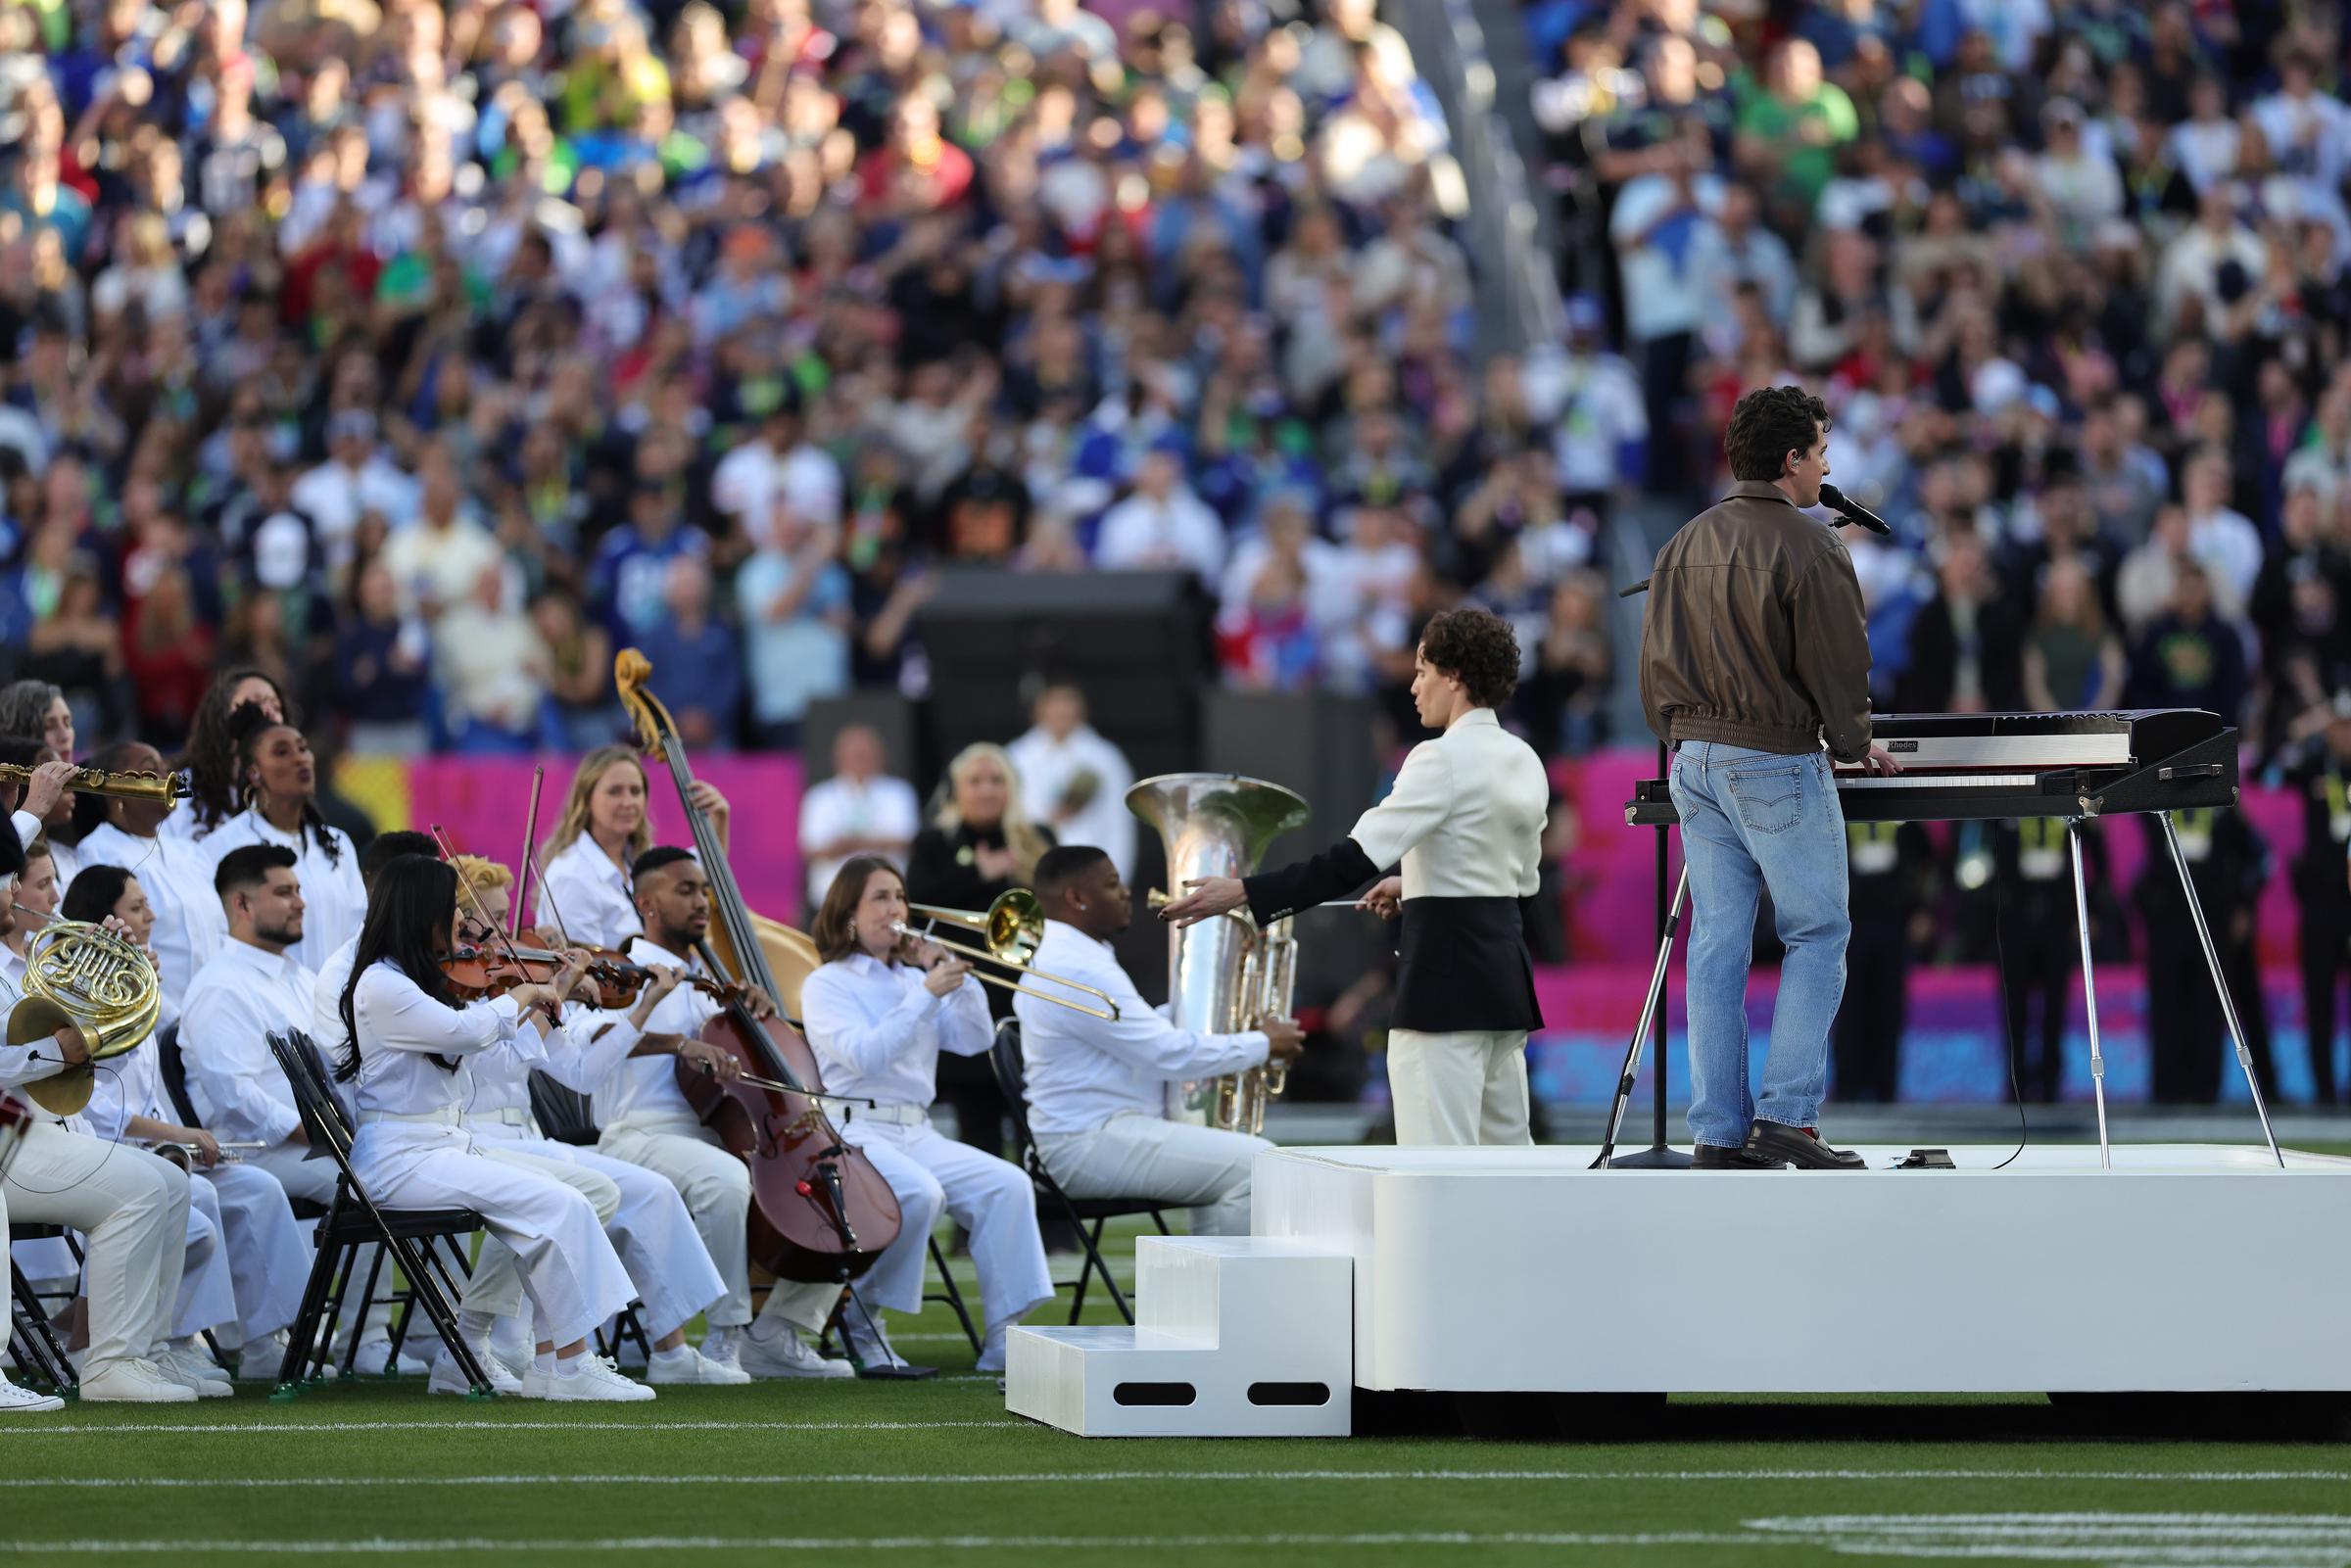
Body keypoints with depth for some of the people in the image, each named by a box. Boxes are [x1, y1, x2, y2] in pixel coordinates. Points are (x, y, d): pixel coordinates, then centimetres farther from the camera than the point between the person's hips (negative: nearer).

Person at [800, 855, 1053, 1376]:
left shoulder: (913, 979, 20)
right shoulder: (827, 985, 1)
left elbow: (977, 1040, 11)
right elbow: (866, 1056, -15)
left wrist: (955, 977, -1)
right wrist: (927, 995, -19)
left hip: (917, 1133, 6)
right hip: (856, 1132, -6)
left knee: (1009, 1184, -17)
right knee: (920, 1192, -35)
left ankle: (1003, 1338, -20)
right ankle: (859, 1322, -15)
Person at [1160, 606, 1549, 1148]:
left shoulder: (1443, 760, -15)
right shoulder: (1523, 761, 12)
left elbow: (1355, 860, -22)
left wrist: (1243, 893, -23)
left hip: (1446, 972, -9)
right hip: (1505, 968, 9)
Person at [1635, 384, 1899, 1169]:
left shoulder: (1684, 545, 11)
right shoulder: (1808, 547, -12)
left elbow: (1655, 662, 15)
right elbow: (1837, 665, -10)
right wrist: (1854, 746, 7)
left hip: (1695, 759, 7)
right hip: (1777, 761, -7)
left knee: (1718, 941, 7)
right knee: (1817, 932, 2)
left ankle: (1720, 1131, 5)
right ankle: (1788, 1114, -7)